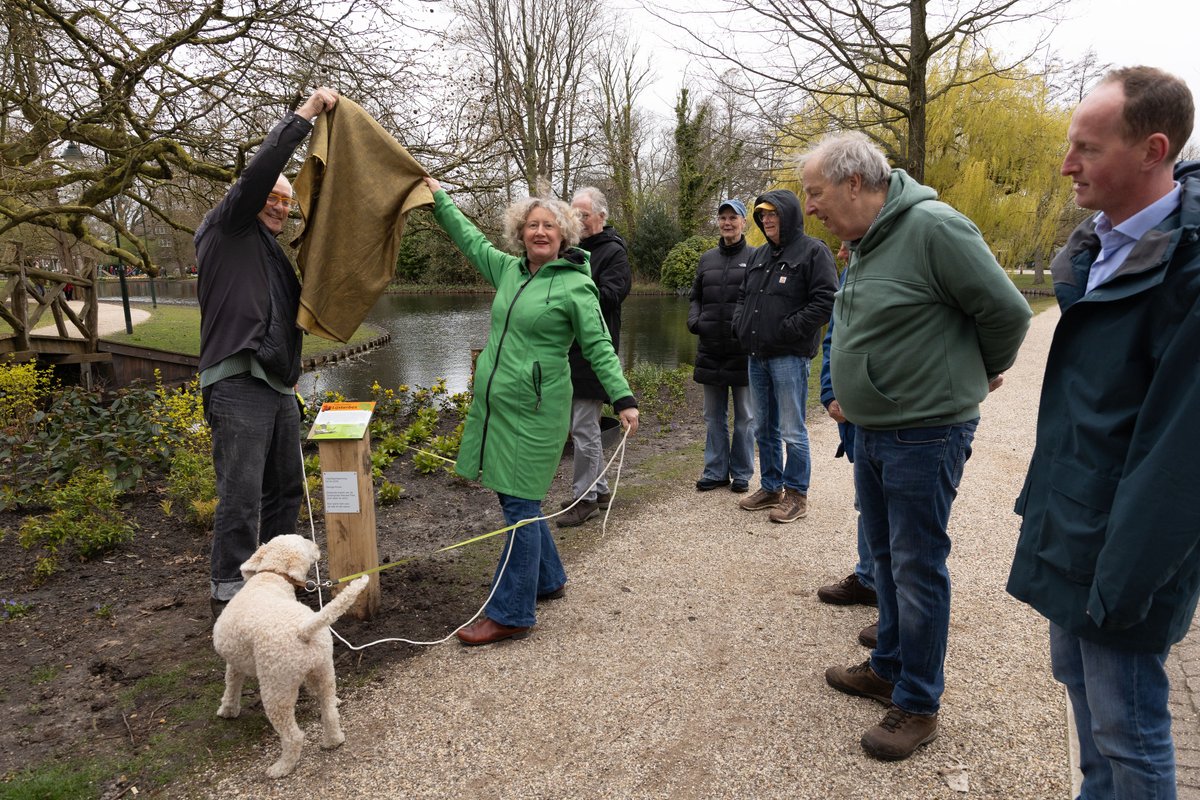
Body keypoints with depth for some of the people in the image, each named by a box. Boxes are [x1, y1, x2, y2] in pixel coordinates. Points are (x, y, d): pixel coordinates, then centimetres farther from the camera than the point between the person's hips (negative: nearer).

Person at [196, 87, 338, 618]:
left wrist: (292, 372, 19)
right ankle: (229, 596, -3)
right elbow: (259, 171, -12)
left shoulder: (272, 253, 26)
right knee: (241, 494, -11)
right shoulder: (227, 228, 2)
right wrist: (305, 114, -11)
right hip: (238, 384, -9)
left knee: (286, 487, 13)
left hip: (278, 385, 9)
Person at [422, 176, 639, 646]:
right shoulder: (508, 270, 11)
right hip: (495, 404, 7)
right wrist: (439, 197, 31)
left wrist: (623, 399, -18)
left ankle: (510, 615, 7)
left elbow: (599, 348, -9)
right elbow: (470, 239, 26)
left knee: (520, 506, -3)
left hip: (534, 412, -7)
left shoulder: (576, 285, -8)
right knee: (517, 498, 16)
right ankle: (548, 579, 36)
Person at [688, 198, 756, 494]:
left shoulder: (755, 257, -2)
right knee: (714, 416, 12)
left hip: (743, 349, -4)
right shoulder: (707, 259, 12)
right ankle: (716, 471, 23)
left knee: (744, 416, 7)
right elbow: (695, 297, 17)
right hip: (710, 348, 5)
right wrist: (694, 320, -1)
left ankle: (742, 474, 19)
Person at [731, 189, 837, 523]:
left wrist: (788, 330, -17)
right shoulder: (759, 255, 17)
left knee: (792, 431, -2)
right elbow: (743, 296, 26)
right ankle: (771, 488, 27)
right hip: (757, 355, 8)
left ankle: (797, 494, 11)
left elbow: (825, 301, -15)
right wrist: (741, 323, 8)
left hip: (790, 356, -8)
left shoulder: (813, 251, -6)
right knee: (764, 429, 14)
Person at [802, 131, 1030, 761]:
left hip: (924, 435, -9)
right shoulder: (864, 242, 9)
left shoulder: (932, 226, -19)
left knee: (917, 568, 2)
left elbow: (1007, 311, -13)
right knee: (886, 556, 19)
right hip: (871, 431, 9)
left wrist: (984, 371, 3)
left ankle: (918, 704, 19)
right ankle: (889, 668, 37)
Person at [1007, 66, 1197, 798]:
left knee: (1126, 724, 8)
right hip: (1068, 526, 8)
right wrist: (1045, 501, 15)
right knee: (1078, 676, 22)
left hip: (1125, 546, -8)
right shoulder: (1098, 246, 7)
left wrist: (1124, 582, -19)